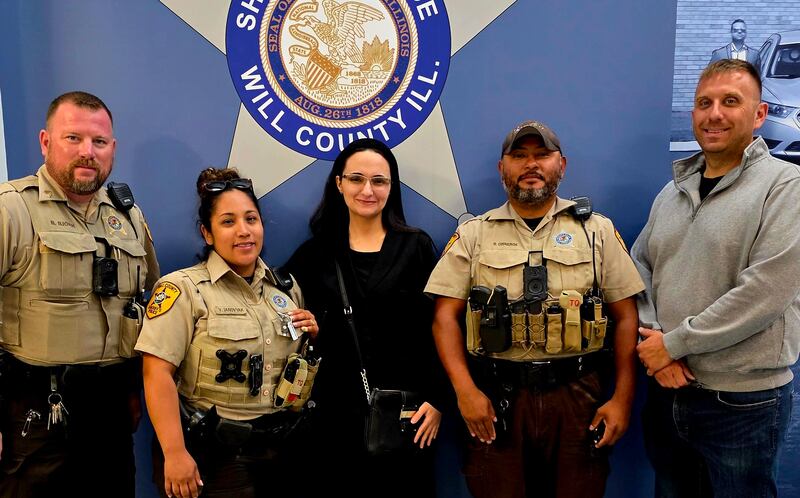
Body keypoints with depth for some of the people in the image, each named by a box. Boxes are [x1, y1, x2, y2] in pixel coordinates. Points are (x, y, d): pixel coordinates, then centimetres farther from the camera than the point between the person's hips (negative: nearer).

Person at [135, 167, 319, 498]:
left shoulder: (287, 288, 7)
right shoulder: (183, 289, -9)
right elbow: (158, 374, -17)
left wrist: (312, 336, -2)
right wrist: (175, 454, -21)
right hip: (210, 457, -5)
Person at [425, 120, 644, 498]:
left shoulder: (598, 230, 7)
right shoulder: (473, 234, 5)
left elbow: (625, 317, 5)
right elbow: (445, 316, 0)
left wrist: (623, 398, -2)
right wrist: (465, 391, -10)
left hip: (577, 396, 1)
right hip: (496, 399, 0)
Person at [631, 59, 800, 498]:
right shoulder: (673, 191, 9)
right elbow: (638, 271, 9)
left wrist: (673, 342, -15)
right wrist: (652, 340, -8)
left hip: (742, 401, -5)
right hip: (667, 391, 5)